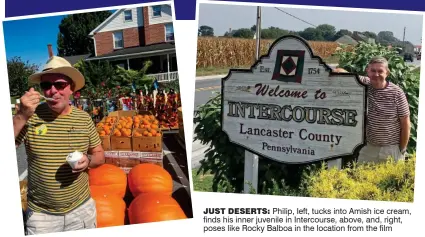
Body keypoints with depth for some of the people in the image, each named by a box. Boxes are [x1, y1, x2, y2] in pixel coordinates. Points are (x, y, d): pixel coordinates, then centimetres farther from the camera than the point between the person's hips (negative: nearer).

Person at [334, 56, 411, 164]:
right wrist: (337, 71, -24)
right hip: (368, 148, 2)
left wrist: (402, 150, -4)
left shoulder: (397, 93, -10)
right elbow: (341, 72, 1)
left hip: (392, 149, -2)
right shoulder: (364, 84, -4)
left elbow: (405, 123, -5)